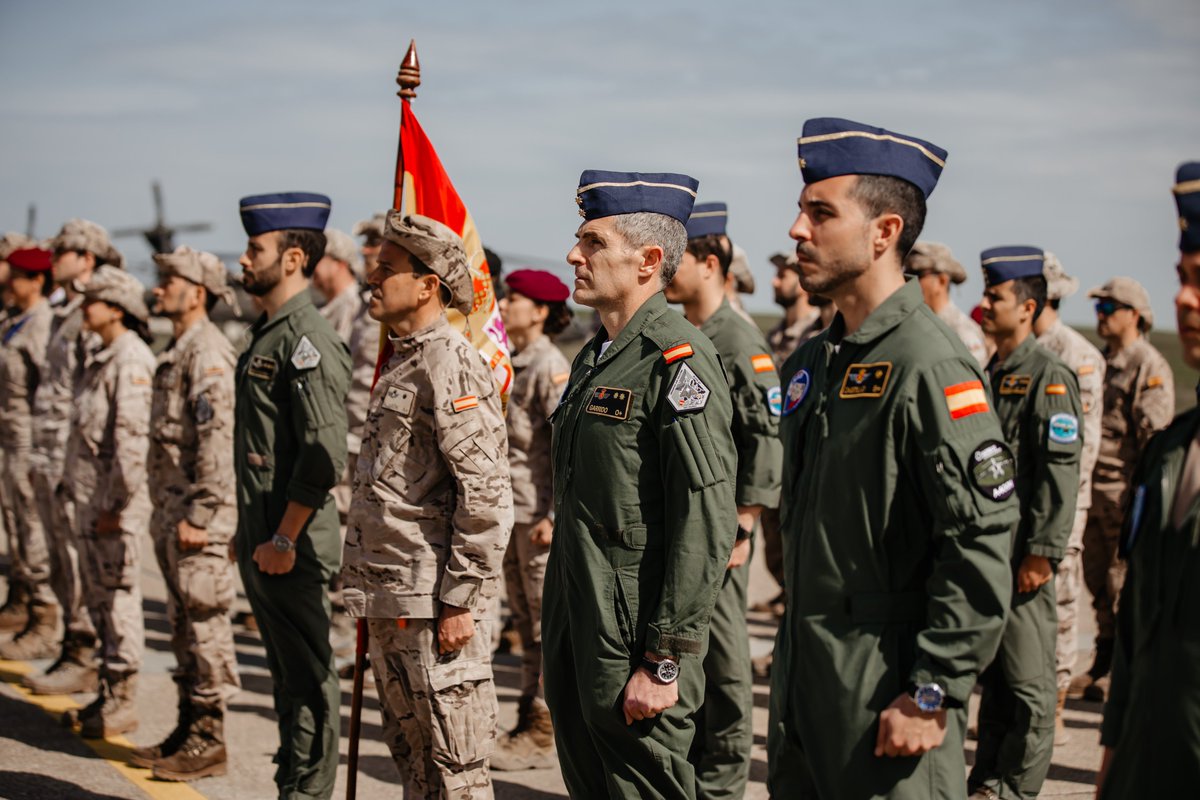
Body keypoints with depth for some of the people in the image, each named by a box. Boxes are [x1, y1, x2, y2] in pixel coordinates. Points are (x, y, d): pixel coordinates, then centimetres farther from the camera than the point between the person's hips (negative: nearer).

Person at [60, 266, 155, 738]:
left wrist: (117, 503, -20)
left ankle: (122, 702, 5)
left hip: (117, 499, -10)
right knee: (99, 595, 15)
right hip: (90, 497, 10)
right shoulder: (101, 358, 15)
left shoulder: (132, 361, -15)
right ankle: (108, 694, 24)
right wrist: (75, 487, 16)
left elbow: (133, 438, -21)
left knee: (119, 597, -3)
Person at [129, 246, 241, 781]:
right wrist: (166, 513, 20)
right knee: (182, 621, 14)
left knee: (205, 618, -4)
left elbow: (217, 439, -21)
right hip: (171, 506, 10)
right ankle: (189, 727, 23)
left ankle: (209, 740, 2)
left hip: (198, 510, -10)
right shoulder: (177, 350, 17)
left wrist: (200, 515, -22)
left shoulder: (209, 352, -15)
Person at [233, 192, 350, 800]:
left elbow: (325, 455, -22)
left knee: (308, 679, 0)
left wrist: (283, 539, -19)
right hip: (260, 541, 10)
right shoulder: (266, 334, 15)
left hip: (292, 547, -10)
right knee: (287, 674, 17)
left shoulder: (307, 341, -16)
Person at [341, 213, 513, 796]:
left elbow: (485, 496, -21)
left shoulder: (450, 364, -16)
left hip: (433, 602, -10)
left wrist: (460, 601, -21)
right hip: (389, 601, 10)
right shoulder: (401, 361, 15)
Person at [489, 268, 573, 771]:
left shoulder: (551, 366, -12)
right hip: (508, 508, 9)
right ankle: (529, 722, 22)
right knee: (525, 621, 14)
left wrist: (554, 515, -20)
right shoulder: (509, 363, 13)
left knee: (548, 623, -1)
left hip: (538, 509, -9)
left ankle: (545, 733, 5)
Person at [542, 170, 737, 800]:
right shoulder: (595, 357, 13)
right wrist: (556, 634, 19)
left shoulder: (678, 359, -15)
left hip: (634, 636, -9)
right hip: (574, 629, 9)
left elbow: (706, 526, -20)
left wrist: (665, 662, -20)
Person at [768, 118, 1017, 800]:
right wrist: (792, 661, 19)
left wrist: (933, 696, -19)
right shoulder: (812, 362, 11)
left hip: (886, 692, -8)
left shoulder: (931, 366, -16)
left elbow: (981, 548, -20)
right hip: (801, 679, 8)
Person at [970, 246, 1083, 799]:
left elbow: (1060, 473, -16)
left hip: (1023, 555, -8)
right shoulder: (988, 375, 15)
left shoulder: (1050, 377, -10)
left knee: (1028, 682, 0)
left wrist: (1041, 553, -19)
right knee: (990, 676, 14)